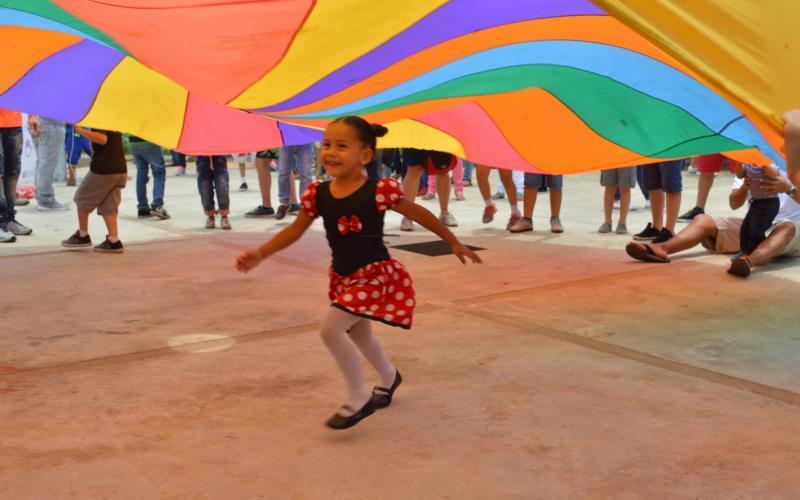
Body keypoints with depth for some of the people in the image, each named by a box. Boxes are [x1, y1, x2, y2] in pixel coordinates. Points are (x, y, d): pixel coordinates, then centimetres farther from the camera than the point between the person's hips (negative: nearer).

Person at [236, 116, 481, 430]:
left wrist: (454, 244, 1)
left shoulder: (380, 191, -21)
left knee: (331, 328, -20)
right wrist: (260, 254, -4)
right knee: (358, 334, 25)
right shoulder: (318, 195, -8)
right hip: (343, 277, 7)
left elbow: (419, 214, -8)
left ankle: (359, 399, -1)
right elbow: (295, 230, 6)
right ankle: (389, 377, 56)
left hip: (375, 274, -7)